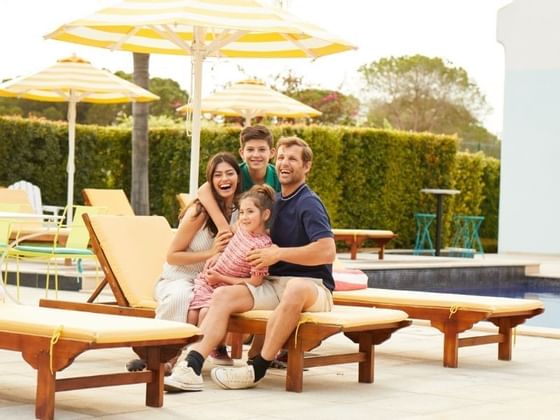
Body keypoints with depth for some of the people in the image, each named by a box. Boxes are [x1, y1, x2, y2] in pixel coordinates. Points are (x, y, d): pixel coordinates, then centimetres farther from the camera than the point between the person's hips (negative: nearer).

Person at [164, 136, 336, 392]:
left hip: (311, 286, -7)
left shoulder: (308, 203, -6)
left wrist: (279, 254, -15)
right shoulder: (275, 201, 18)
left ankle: (257, 370, -33)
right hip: (273, 285, 7)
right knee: (223, 295, -16)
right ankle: (191, 367, -32)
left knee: (296, 288, -42)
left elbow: (328, 251, -20)